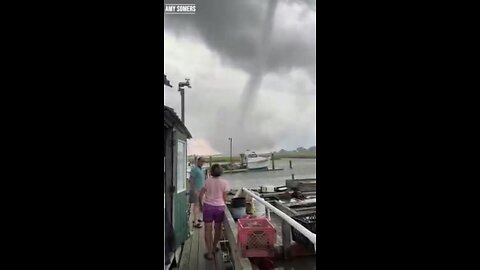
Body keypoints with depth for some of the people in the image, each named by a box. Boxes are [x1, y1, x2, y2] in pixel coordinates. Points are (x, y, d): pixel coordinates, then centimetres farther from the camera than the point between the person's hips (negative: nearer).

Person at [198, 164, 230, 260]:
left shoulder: (207, 181, -5)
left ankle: (210, 253, 8)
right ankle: (214, 247, 38)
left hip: (208, 206, -1)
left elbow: (200, 196, -3)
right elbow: (225, 198, -4)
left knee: (208, 230, 6)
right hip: (219, 207, 1)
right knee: (218, 228, 19)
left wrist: (201, 205, 12)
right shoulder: (224, 182, -6)